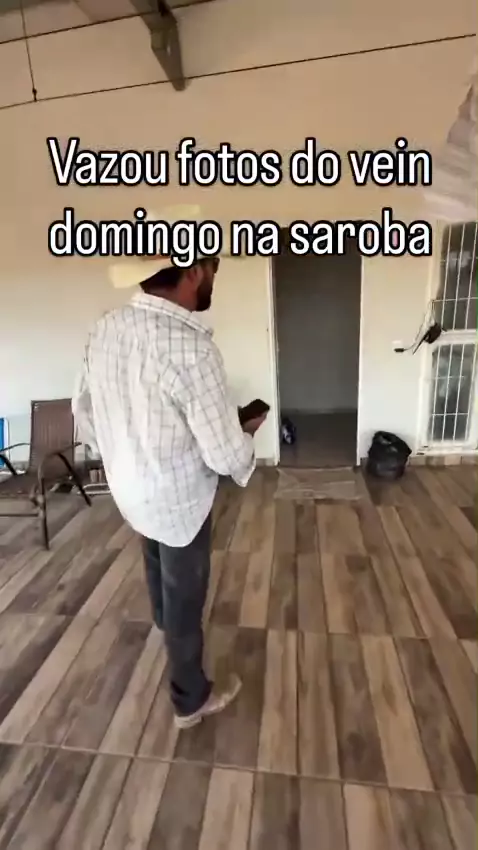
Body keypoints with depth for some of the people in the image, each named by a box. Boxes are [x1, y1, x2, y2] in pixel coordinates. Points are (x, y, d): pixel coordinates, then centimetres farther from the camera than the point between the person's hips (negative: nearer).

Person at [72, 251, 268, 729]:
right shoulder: (191, 347, -31)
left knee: (158, 567, 35)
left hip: (128, 489, 8)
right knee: (185, 599, 16)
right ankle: (191, 700, 43)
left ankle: (164, 623, 67)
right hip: (179, 499, -7)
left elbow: (83, 412, 4)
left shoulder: (104, 329, -6)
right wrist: (247, 433, -4)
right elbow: (226, 455, -26)